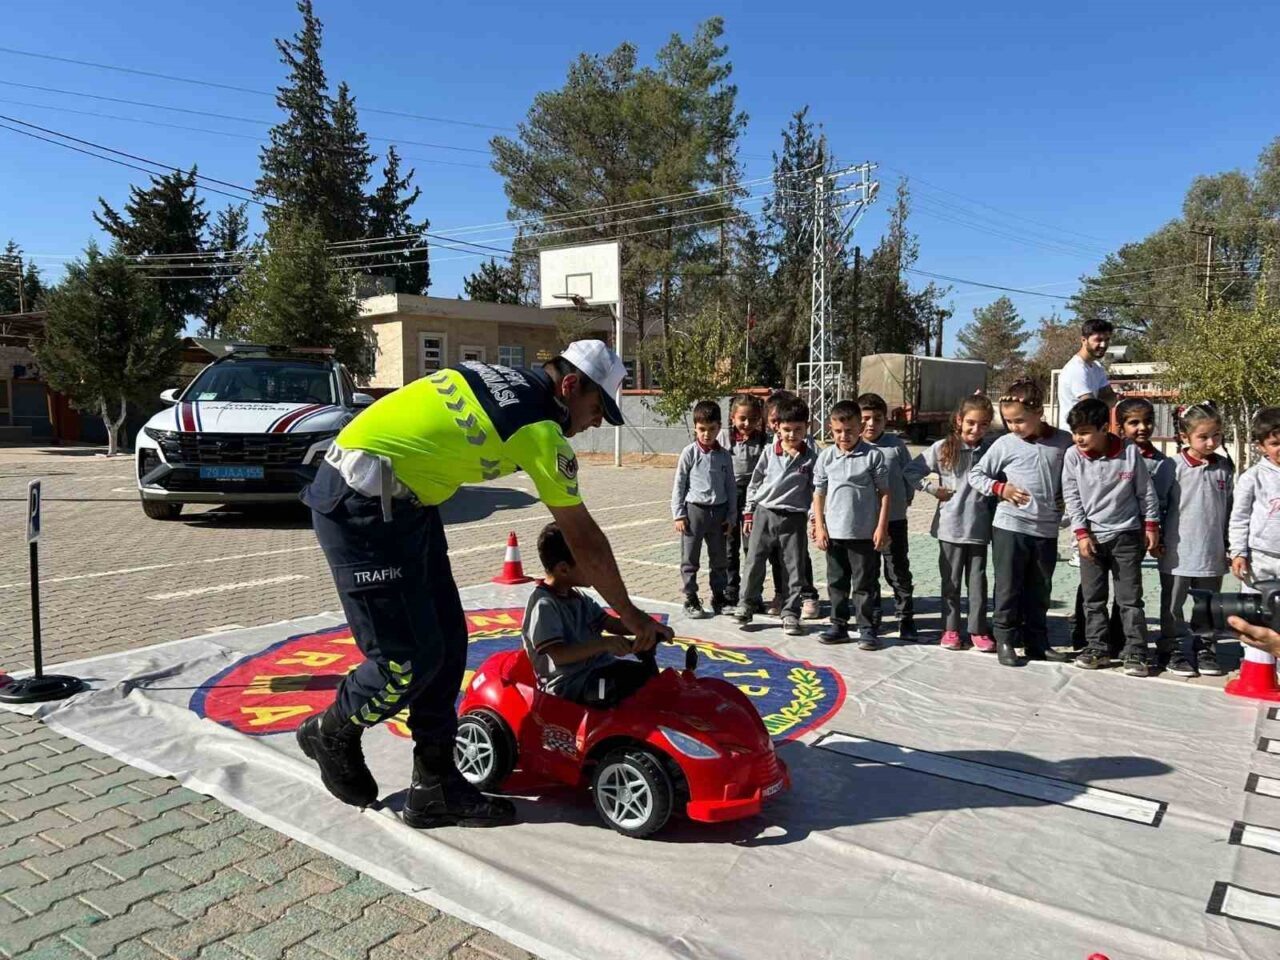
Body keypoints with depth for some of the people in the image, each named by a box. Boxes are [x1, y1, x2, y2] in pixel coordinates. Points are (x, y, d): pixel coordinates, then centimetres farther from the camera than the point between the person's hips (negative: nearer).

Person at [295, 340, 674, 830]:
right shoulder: (541, 430, -15)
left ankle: (436, 787, 17)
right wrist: (631, 615, 4)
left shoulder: (503, 377, 9)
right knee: (410, 657, -4)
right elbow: (585, 541, -8)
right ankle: (330, 732, 25)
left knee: (447, 641, 8)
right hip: (360, 507, -9)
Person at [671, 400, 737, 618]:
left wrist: (730, 515, 6)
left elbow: (731, 486, 9)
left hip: (718, 511, 3)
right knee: (690, 559, 4)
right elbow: (679, 485, -3)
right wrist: (678, 514, -7)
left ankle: (719, 597, 26)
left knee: (719, 559, 13)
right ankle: (691, 599, 13)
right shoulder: (689, 453, -6)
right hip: (694, 510, -3)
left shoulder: (724, 455, 3)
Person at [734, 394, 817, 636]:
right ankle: (747, 604, 21)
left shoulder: (810, 458, -2)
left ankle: (790, 613, 15)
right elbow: (755, 482, 7)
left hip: (794, 518, -1)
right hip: (764, 513, 1)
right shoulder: (769, 452, 1)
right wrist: (749, 513, 7)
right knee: (754, 561, 6)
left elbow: (816, 489, 1)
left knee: (794, 568, 4)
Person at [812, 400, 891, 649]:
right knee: (836, 582, 13)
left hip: (864, 533, -3)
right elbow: (819, 493, 6)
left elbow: (884, 492, -3)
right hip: (834, 532, 3)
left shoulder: (873, 455, -6)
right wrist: (819, 526, 1)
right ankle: (838, 625, 25)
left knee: (864, 584, 6)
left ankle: (866, 628, 16)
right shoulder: (826, 457, 2)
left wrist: (881, 527, -7)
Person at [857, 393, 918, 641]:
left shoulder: (897, 445, -2)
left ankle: (906, 619, 17)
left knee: (898, 572, 6)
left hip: (894, 520, -1)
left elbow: (910, 475, 6)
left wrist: (905, 500, 3)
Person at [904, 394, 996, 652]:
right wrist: (934, 489, -6)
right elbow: (911, 470, 0)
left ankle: (978, 630, 18)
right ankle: (951, 629, 20)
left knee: (978, 581, 9)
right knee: (951, 581, 10)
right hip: (950, 527, -1)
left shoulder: (991, 450, 0)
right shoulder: (943, 448, -4)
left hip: (979, 528, 1)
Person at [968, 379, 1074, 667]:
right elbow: (975, 474, 3)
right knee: (1008, 587, 4)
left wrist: (1066, 499, -1)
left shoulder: (1064, 442, 1)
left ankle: (1037, 642, 25)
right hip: (1010, 526, -2)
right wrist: (1000, 488, -11)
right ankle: (1005, 640, 16)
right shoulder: (1005, 444, -4)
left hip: (1047, 530, 2)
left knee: (1040, 590, 13)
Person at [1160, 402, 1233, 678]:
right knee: (1173, 606, 7)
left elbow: (1229, 509, 10)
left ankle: (1205, 649, 28)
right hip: (1178, 551, -3)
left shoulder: (1224, 468, 3)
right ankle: (1176, 650, 19)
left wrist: (1230, 546, 10)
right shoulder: (1174, 467, -10)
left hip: (1212, 553, 4)